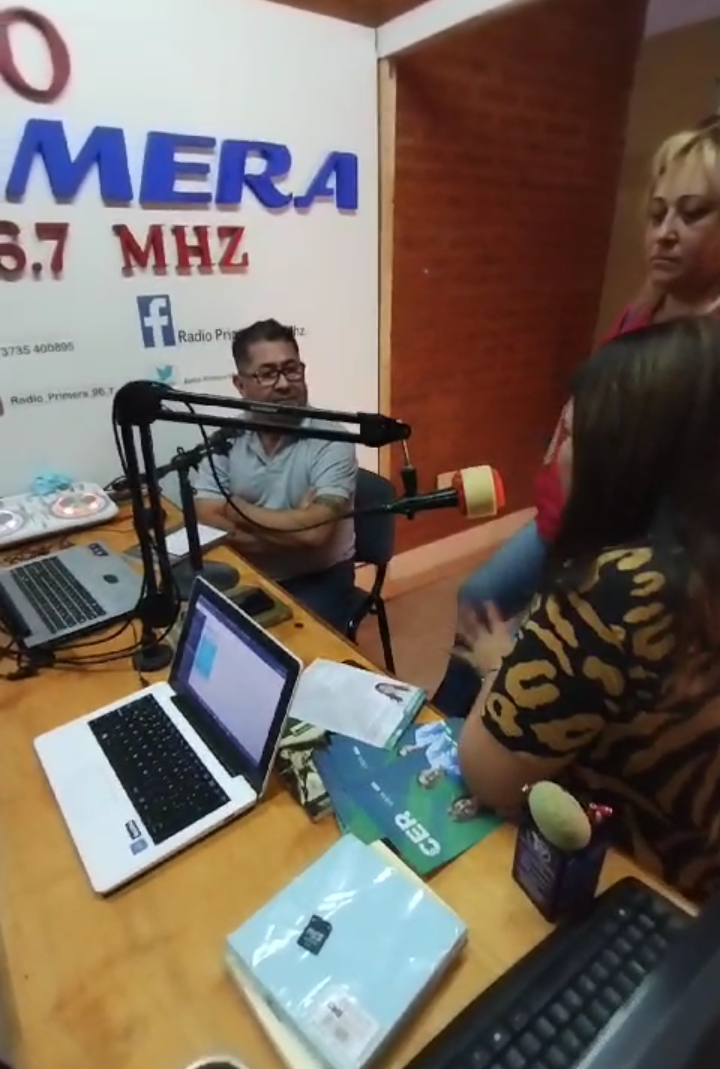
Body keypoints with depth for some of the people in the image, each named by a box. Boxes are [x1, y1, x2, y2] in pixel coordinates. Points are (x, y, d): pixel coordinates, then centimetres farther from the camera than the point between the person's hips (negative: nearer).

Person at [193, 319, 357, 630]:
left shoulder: (331, 441, -14)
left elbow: (313, 532, -25)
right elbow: (205, 521, -11)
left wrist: (235, 509, -13)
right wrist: (291, 530, -20)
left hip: (318, 580, -3)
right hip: (248, 577, 3)